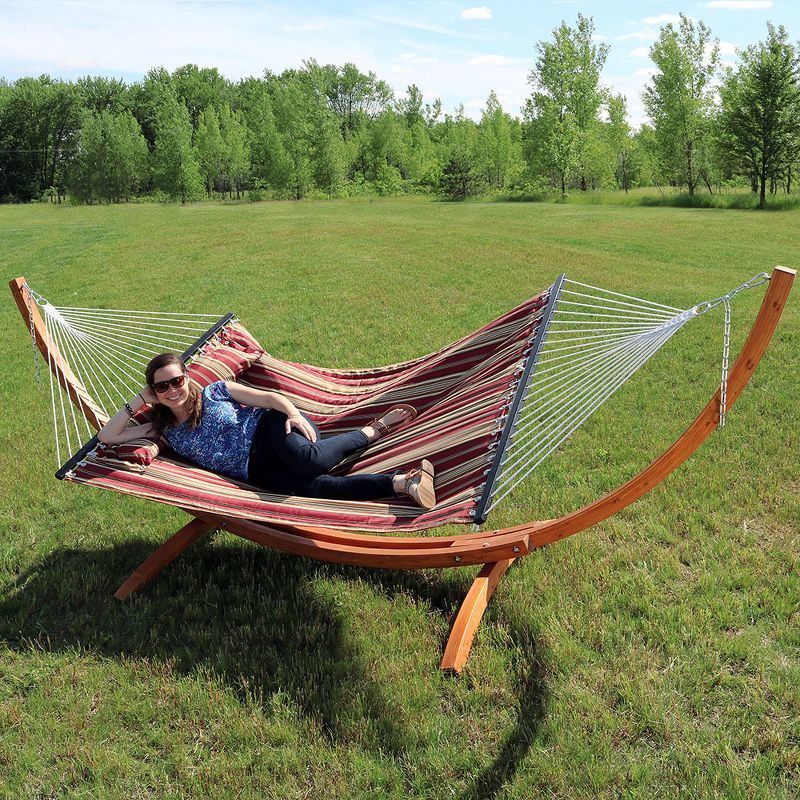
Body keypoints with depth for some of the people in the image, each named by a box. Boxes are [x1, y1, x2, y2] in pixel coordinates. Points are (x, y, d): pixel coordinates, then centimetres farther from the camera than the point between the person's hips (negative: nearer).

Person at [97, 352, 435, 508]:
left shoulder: (214, 392, 7)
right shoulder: (164, 428, 15)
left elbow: (268, 397, 0)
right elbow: (107, 436, 12)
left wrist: (292, 412, -20)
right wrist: (138, 401, 7)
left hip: (269, 429, -1)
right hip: (257, 470, 2)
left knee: (306, 460, -39)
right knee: (315, 488, -30)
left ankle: (371, 431, -13)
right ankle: (403, 483, -31)